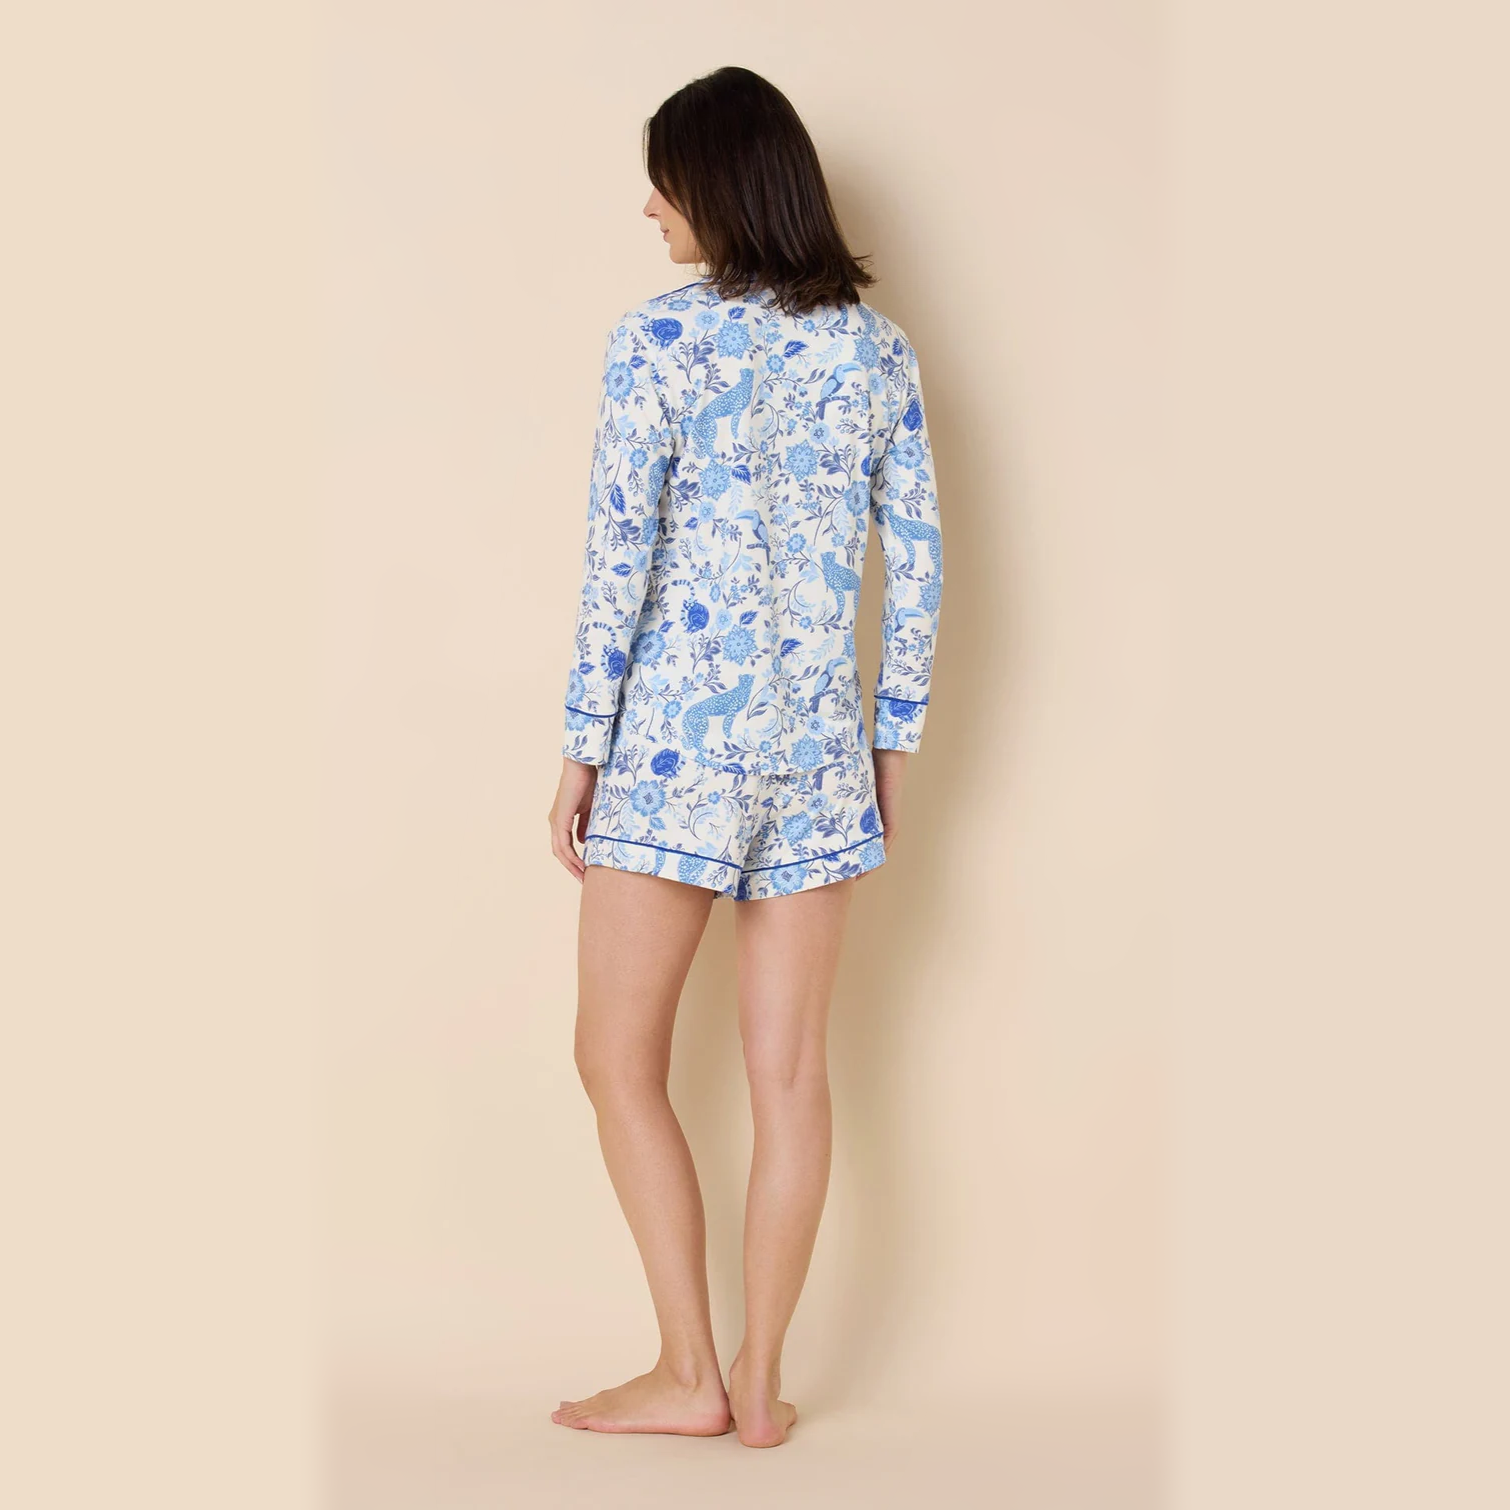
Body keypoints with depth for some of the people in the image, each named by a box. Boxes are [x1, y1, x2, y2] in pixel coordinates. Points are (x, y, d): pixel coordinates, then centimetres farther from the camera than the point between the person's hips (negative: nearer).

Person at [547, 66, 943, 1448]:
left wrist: (583, 747, -3)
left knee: (619, 1060, 9)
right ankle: (761, 1388, 18)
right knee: (792, 1075, 9)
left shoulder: (663, 338, -7)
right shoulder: (878, 347, 8)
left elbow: (619, 556, -10)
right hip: (822, 747, 5)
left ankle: (690, 1374, 13)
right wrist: (896, 736, 15)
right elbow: (918, 562, 8)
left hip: (676, 737, -5)